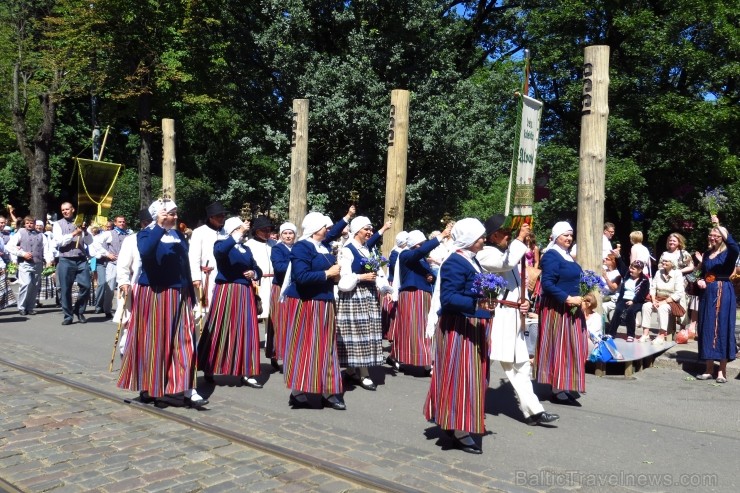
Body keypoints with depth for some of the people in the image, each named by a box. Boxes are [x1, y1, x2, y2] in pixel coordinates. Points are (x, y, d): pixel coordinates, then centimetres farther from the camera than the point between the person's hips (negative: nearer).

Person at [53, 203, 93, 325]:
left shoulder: (80, 223, 12)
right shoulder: (58, 224, 5)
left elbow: (89, 242, 7)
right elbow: (59, 241, -9)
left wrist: (85, 231, -10)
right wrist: (74, 233, -16)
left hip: (81, 260, 2)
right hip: (65, 260, -2)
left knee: (86, 286, -3)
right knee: (65, 289, 2)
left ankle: (79, 311, 18)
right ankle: (68, 316, 13)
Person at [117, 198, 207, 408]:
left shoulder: (178, 235, 12)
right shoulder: (146, 233, -5)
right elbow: (145, 252, -28)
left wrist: (191, 294, 15)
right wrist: (160, 227, -30)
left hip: (178, 296, 5)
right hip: (154, 296, -5)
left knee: (183, 342, -1)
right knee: (153, 341, 3)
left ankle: (188, 390, -1)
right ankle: (147, 387, 19)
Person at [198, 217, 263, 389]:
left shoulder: (246, 249, 17)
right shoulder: (221, 243, -1)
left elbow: (258, 269, 19)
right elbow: (220, 251, -27)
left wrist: (253, 273, -3)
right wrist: (237, 235, -30)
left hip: (245, 294, 6)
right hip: (226, 292, -5)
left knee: (246, 331, 2)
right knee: (220, 330, 0)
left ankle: (247, 373, 5)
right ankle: (208, 369, 14)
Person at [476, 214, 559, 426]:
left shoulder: (508, 253, 18)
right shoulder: (485, 254, -10)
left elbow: (518, 282, 24)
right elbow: (507, 263, -29)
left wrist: (526, 300, 5)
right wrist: (520, 239, -18)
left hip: (513, 317, 9)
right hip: (495, 316, -9)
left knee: (520, 365, 10)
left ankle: (532, 410, 14)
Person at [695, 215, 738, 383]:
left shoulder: (728, 253, -5)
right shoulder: (707, 253, 12)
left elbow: (735, 247, -30)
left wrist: (719, 226, -34)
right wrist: (700, 280, -2)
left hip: (723, 293, -6)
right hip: (707, 293, 6)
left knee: (722, 329, -4)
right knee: (707, 329, 6)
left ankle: (722, 371, 3)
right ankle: (709, 369, 14)